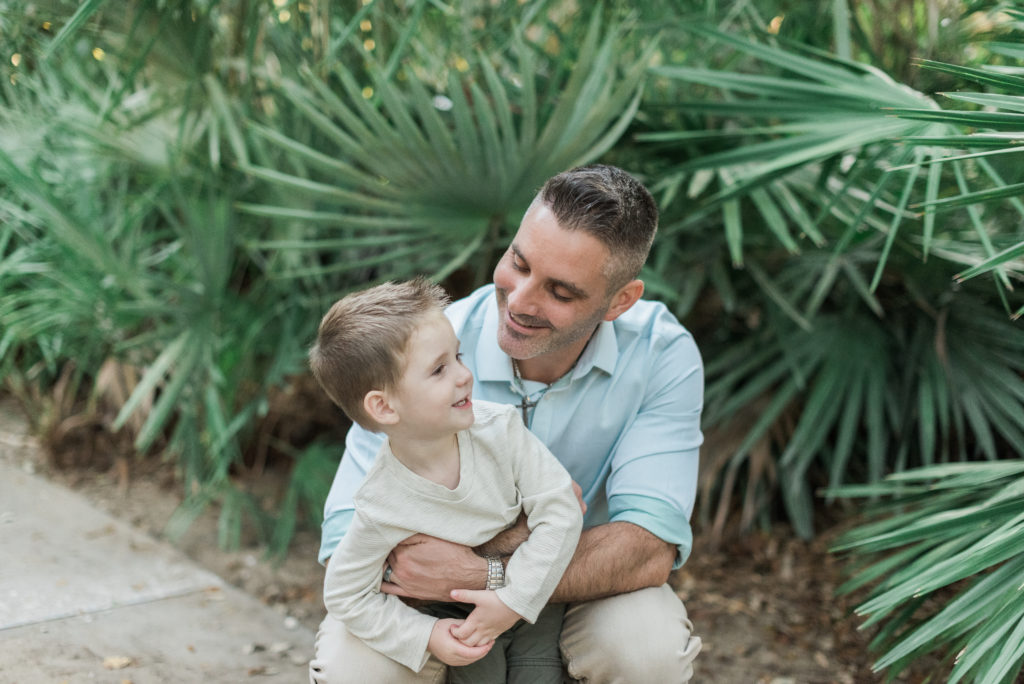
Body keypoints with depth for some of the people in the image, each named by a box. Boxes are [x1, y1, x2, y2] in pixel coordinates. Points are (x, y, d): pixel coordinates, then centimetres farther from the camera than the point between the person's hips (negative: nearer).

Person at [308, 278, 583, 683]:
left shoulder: (499, 428, -22)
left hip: (534, 595, 1)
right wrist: (425, 636, -20)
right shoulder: (381, 508, -26)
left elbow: (559, 512, -19)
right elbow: (345, 596, -13)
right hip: (456, 615, -1)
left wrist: (512, 600, -23)